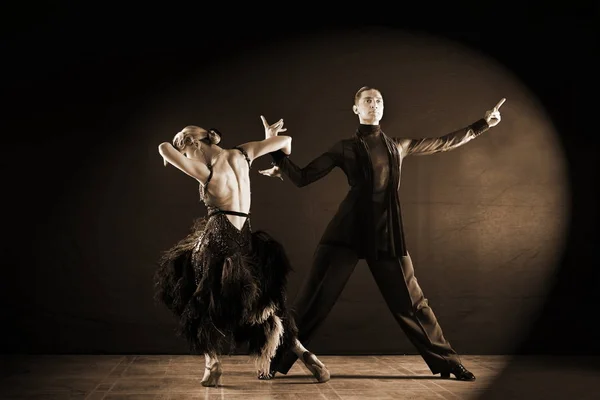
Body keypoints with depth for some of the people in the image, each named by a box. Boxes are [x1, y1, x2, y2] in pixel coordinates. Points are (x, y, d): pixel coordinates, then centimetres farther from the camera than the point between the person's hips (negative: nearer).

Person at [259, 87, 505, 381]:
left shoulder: (399, 146, 16)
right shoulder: (345, 148, 6)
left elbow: (445, 143, 24)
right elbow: (302, 178, 3)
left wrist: (483, 125, 25)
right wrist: (277, 152, -6)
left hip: (387, 233, 3)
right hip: (348, 231, -2)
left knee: (411, 301, 7)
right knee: (315, 298, -5)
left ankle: (447, 363, 18)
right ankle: (276, 361, 3)